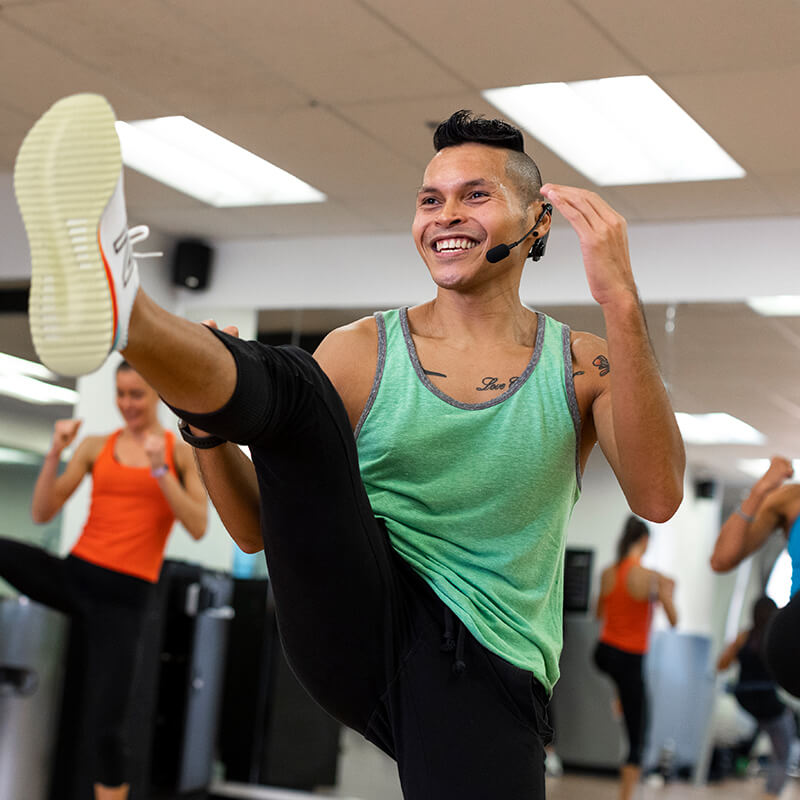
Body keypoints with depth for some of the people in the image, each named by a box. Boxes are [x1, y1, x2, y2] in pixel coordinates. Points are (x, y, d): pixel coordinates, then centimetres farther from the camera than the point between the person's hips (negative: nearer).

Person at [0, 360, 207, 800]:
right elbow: (42, 513, 4)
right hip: (75, 574, 3)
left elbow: (197, 527, -9)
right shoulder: (95, 447, 8)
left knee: (105, 724, -5)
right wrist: (55, 454, -9)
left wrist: (159, 471, -16)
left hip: (123, 597, -3)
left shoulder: (181, 452, 2)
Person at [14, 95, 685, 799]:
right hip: (353, 624, 0)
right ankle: (112, 306, -44)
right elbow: (258, 528, 9)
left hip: (485, 671, 0)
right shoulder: (361, 353, 8)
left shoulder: (582, 368, 7)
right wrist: (205, 422, -11)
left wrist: (622, 303, -21)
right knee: (291, 385, -19)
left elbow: (657, 497, -13)